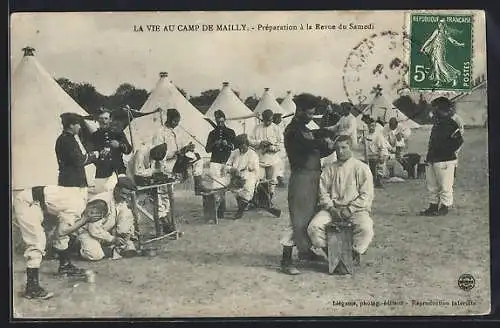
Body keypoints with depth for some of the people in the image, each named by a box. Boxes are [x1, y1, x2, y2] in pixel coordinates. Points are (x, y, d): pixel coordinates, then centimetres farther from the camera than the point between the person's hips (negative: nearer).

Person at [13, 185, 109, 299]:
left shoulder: (82, 196, 5)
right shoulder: (77, 208, -21)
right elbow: (62, 231, -17)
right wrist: (84, 220, -14)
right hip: (26, 203, -10)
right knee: (36, 243, -17)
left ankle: (65, 265, 35)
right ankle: (32, 288, -19)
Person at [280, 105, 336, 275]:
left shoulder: (305, 130, 19)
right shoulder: (293, 130, -10)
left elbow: (316, 152, 19)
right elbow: (308, 144, -27)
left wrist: (329, 147, 0)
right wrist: (326, 143, -11)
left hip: (313, 177, 9)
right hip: (301, 177, -9)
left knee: (310, 215, 17)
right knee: (297, 219, -10)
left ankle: (304, 250, 32)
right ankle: (286, 260, -7)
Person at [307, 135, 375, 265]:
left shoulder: (361, 168, 2)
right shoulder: (329, 170, 13)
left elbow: (366, 195, -4)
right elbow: (323, 192, 9)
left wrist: (350, 209, -13)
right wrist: (331, 207, -9)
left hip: (356, 209, -3)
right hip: (332, 209, 3)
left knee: (366, 228, -33)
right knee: (313, 227, -23)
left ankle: (354, 253, -6)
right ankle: (329, 253, -2)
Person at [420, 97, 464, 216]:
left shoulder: (452, 125, -9)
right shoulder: (436, 124, 16)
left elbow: (458, 141, -16)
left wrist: (446, 152, -15)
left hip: (445, 161, -9)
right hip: (431, 160, 9)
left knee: (445, 186, -1)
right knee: (432, 186, 12)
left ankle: (444, 207, 6)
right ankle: (433, 206, 20)